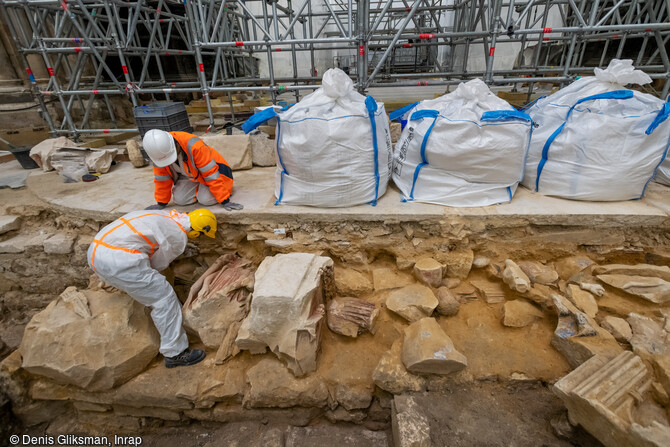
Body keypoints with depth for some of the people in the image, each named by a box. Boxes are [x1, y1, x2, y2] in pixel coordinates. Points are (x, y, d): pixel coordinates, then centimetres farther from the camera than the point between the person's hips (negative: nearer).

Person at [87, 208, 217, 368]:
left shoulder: (166, 216, 16)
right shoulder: (179, 237, -6)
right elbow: (158, 264, 4)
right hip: (119, 260, -10)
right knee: (163, 297, -1)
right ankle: (175, 353, 6)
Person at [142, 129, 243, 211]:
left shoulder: (193, 146, -38)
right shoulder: (157, 153, -20)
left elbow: (211, 174, -34)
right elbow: (162, 179, -4)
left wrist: (225, 202, -33)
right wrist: (161, 203, 2)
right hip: (188, 175, 5)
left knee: (206, 199, -26)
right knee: (179, 199, -14)